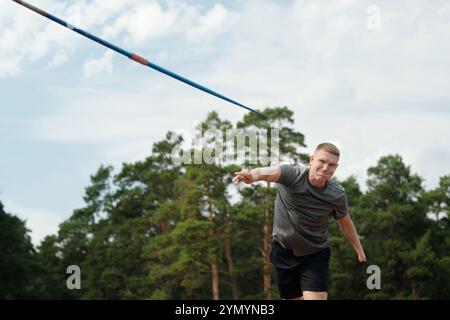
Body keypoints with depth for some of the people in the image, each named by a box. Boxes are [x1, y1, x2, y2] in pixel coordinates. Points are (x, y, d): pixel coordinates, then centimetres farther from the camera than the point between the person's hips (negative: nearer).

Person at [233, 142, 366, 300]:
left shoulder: (337, 195, -13)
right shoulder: (293, 175, -22)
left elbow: (345, 222, 6)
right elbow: (270, 172, -45)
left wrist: (359, 250, 15)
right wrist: (252, 175, -68)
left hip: (315, 254, 0)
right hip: (284, 250, 0)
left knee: (316, 297, -15)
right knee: (291, 297, 12)